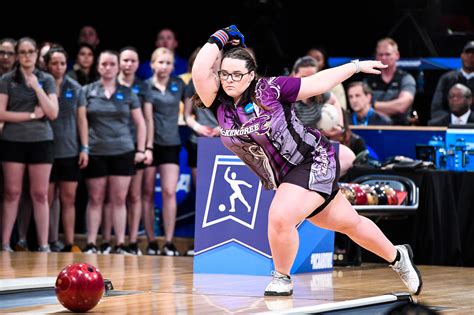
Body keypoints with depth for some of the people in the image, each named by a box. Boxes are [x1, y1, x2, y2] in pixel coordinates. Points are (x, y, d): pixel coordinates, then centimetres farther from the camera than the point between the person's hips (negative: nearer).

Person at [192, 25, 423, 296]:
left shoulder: (270, 89, -16)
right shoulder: (220, 103, -6)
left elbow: (317, 84, -6)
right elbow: (200, 72, -22)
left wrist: (356, 66, 0)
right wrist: (220, 38, -12)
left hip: (315, 162, -6)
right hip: (286, 179, 6)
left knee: (280, 218, -25)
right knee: (350, 223, 19)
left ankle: (282, 278, 0)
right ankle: (397, 257, 40)